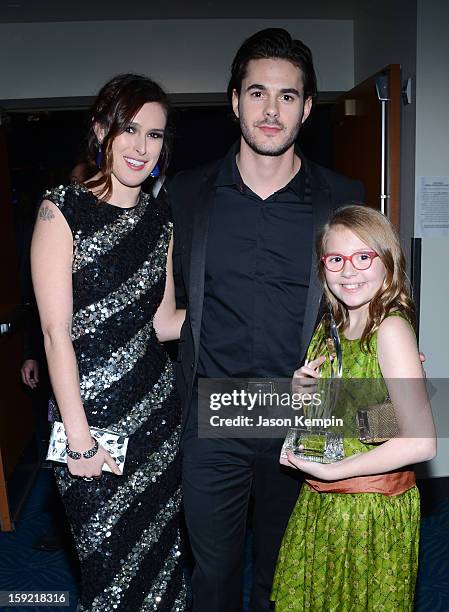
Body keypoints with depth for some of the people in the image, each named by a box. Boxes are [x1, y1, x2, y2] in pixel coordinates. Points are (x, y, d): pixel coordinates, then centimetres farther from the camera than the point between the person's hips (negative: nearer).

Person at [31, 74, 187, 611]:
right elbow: (57, 333, -13)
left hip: (156, 405, 5)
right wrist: (79, 437, -14)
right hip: (92, 410, -5)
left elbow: (161, 321, 10)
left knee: (161, 551, 16)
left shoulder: (161, 217, 8)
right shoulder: (63, 210, -9)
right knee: (110, 562, 9)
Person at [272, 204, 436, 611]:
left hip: (372, 508, -6)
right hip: (318, 504, 6)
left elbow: (421, 443, -25)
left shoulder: (391, 329, -18)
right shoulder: (328, 331, 4)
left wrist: (330, 470, -19)